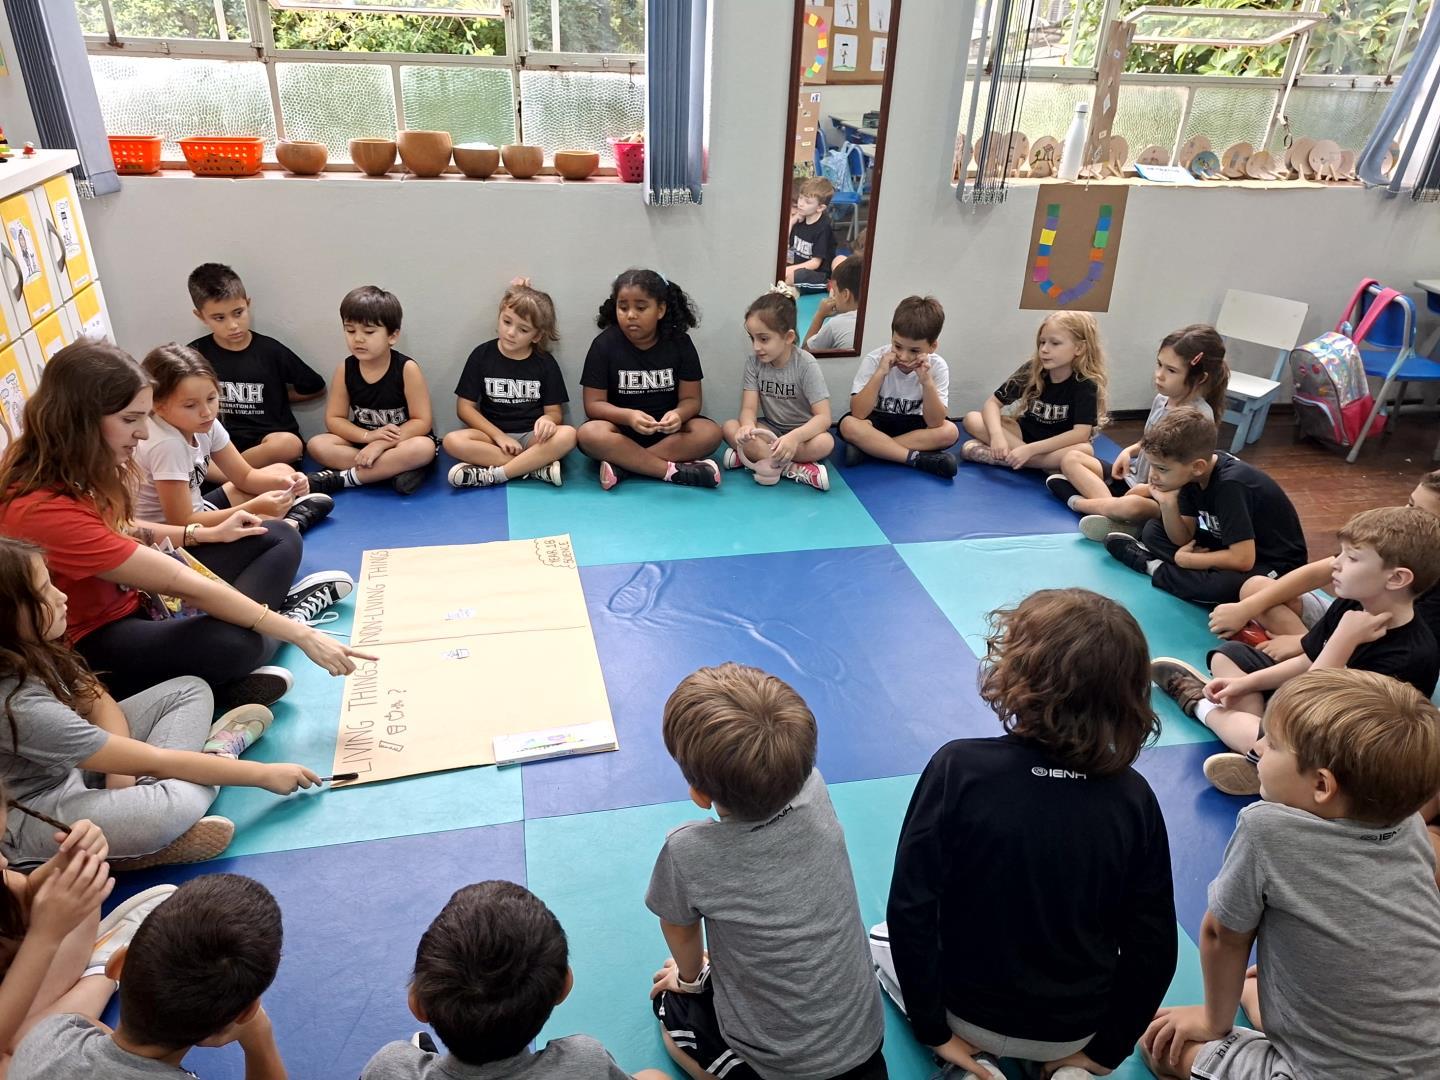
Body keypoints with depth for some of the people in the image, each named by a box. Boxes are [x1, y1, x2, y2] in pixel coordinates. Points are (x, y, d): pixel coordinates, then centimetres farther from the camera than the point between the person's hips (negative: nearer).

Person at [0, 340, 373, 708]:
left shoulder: (74, 467, -5)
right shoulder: (45, 510, -32)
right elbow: (184, 586, -32)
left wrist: (207, 534, 4)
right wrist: (303, 636, -30)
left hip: (134, 594, 10)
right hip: (93, 643, -9)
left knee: (280, 540, 5)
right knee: (235, 643, -37)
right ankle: (287, 609, -4)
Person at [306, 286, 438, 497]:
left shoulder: (407, 369, -16)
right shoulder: (345, 369, -5)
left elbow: (422, 422, -18)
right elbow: (334, 419, -3)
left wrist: (382, 443, -27)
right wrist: (368, 436, -22)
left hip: (401, 442, -3)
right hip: (362, 442, 4)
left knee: (424, 448, -36)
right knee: (317, 445, -20)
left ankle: (341, 478, -26)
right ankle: (396, 469, -27)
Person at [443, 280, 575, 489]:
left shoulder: (546, 363, 2)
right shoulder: (482, 355, 1)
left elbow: (555, 411, 1)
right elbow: (465, 407, 0)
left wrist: (547, 420, -24)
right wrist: (499, 436, -12)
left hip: (531, 437, 0)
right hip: (493, 435, 0)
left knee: (567, 435, -31)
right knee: (453, 441, -30)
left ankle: (491, 475, -30)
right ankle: (539, 467, -29)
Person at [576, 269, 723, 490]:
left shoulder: (679, 343, -3)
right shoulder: (604, 344, -8)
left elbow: (691, 398, -3)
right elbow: (593, 404, -9)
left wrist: (678, 415, -28)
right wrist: (629, 416, -29)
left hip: (667, 430, 2)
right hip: (621, 428, -2)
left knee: (710, 433, -26)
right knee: (589, 434, -33)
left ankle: (623, 464, -28)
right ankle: (675, 470, -31)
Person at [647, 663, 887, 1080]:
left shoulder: (688, 853, -29)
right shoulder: (815, 790, -21)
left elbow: (681, 932, -4)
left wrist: (691, 976, 12)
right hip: (865, 1039, 3)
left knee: (671, 1003, 26)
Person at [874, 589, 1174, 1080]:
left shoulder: (959, 768, -27)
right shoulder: (1133, 798, -18)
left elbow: (910, 911, -25)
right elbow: (1152, 947, -11)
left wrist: (933, 1030, -10)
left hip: (968, 1013, -2)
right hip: (1075, 1031, 2)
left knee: (884, 942, 29)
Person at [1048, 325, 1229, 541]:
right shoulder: (1162, 399, 2)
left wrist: (1152, 489, -22)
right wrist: (1128, 452, 2)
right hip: (1135, 476, 9)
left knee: (1131, 506, -43)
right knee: (1071, 458, 1)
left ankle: (1077, 500, -16)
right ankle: (1108, 503, -23)